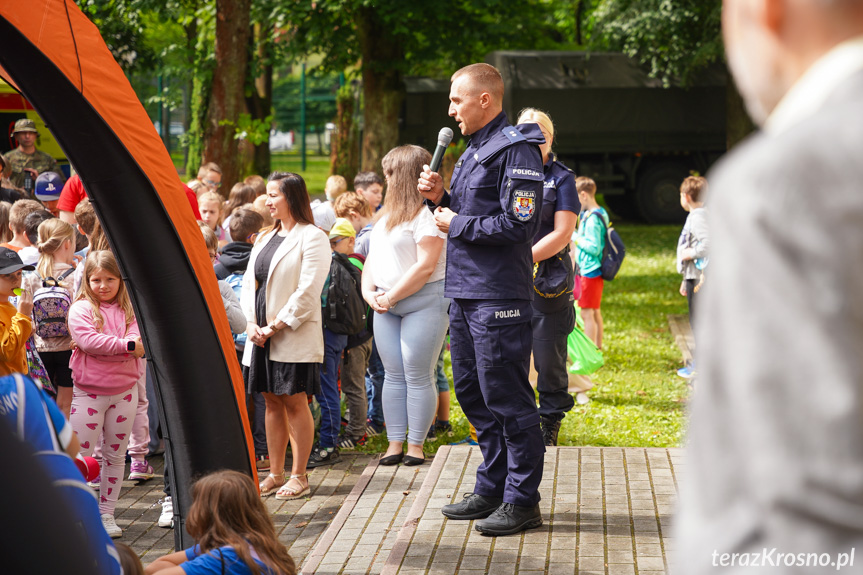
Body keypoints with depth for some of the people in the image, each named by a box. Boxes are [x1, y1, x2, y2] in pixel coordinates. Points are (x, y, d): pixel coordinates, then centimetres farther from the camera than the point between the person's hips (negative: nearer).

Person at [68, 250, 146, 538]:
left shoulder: (129, 309, 5)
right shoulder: (81, 309, -5)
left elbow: (138, 339, -10)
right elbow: (89, 340, -20)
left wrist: (104, 347, -25)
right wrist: (127, 345, -20)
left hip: (124, 390, 4)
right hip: (89, 391, -4)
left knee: (116, 454, 9)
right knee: (81, 453, -3)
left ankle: (106, 513, 17)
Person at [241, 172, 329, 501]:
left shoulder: (312, 238, -7)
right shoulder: (265, 238, 17)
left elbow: (308, 291, -14)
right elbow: (249, 282, 13)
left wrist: (277, 326, -15)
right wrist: (252, 323, -2)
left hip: (294, 336, -7)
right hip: (262, 335, 7)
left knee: (295, 401, -3)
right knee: (272, 401, 10)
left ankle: (299, 476, 5)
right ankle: (275, 474, 16)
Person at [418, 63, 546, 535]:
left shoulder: (517, 150, -13)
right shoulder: (473, 150, 18)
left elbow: (519, 226, -21)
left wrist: (457, 225, -11)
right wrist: (440, 198, 5)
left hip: (499, 298, -10)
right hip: (464, 292, 10)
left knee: (507, 399, -4)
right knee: (472, 394, 15)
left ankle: (522, 501, 3)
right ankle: (491, 490, 25)